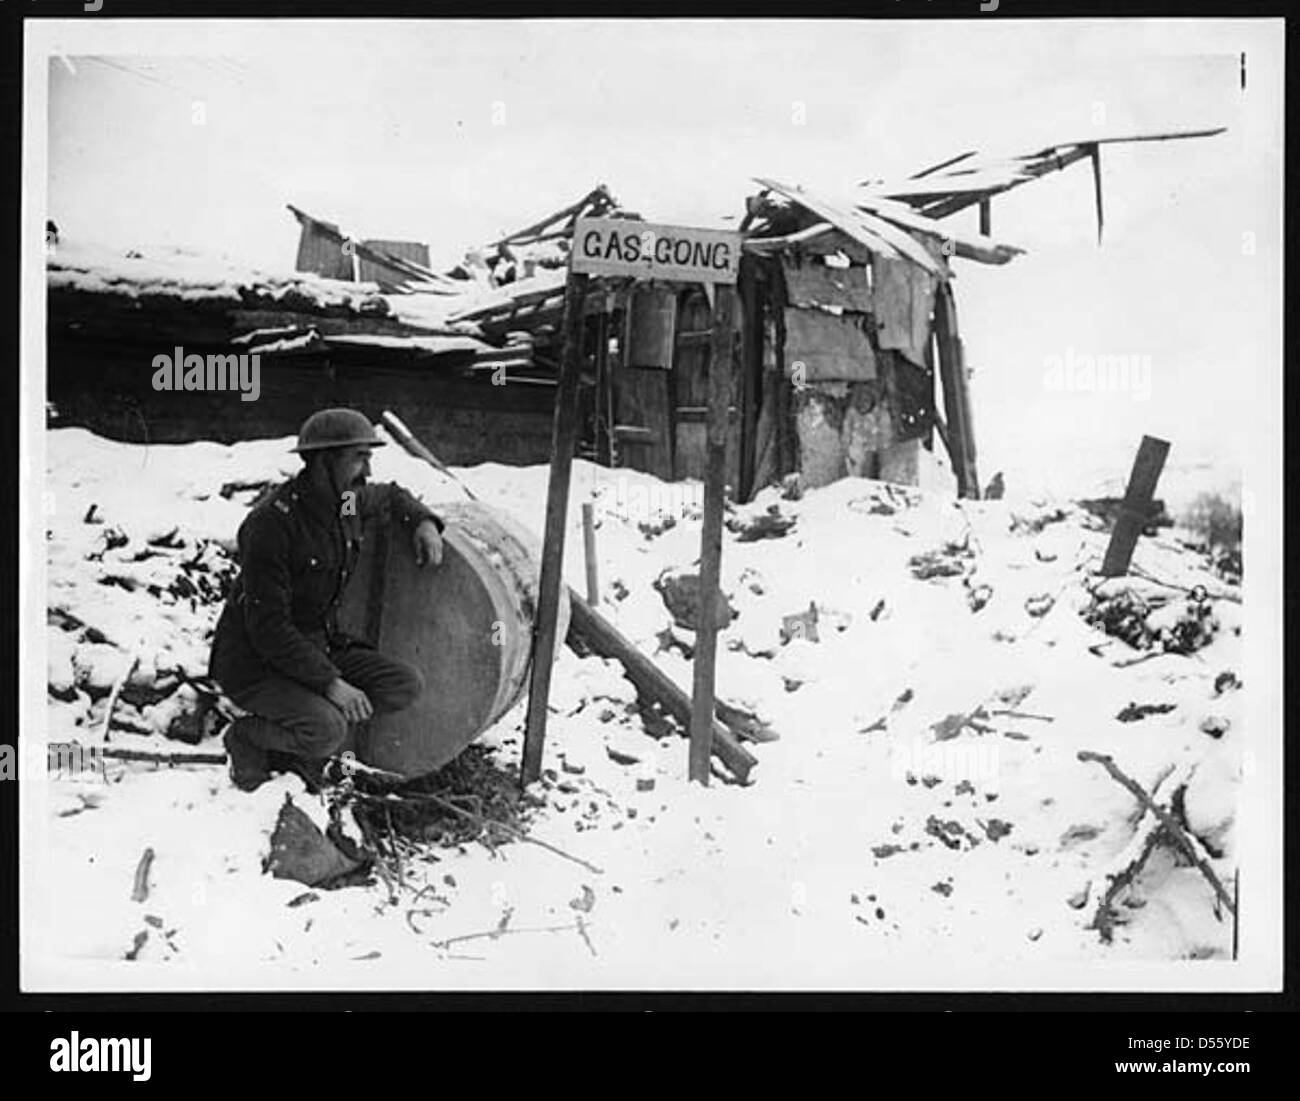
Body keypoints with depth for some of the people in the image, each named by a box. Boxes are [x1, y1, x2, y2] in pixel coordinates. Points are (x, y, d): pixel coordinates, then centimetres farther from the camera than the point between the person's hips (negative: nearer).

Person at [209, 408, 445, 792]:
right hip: (254, 662, -8)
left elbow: (389, 497, 26)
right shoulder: (272, 522, -25)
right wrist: (330, 682, -29)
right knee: (327, 731, -32)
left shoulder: (346, 501, 0)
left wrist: (423, 522, 4)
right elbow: (268, 628, -26)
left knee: (407, 685, -10)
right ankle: (247, 738, 0)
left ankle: (299, 746, 2)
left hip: (317, 645, 8)